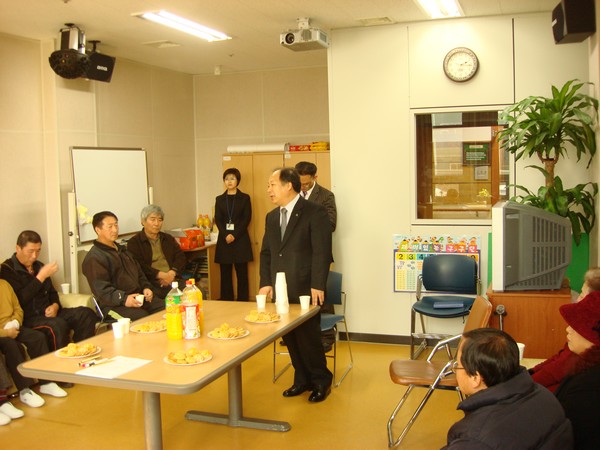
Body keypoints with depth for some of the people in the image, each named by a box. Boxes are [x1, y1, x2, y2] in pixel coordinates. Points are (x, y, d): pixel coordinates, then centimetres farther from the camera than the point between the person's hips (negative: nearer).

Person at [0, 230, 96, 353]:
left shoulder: (39, 266, 18)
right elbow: (20, 299, -17)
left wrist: (55, 305, 3)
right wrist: (41, 277, -17)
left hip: (47, 313, 7)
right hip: (27, 318, -7)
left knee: (86, 314, -15)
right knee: (58, 325, -36)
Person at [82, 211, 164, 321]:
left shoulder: (122, 250, 25)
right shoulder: (94, 258, -4)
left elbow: (139, 272, 30)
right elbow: (101, 289, -14)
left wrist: (146, 287, 10)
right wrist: (123, 299, -26)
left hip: (138, 297, 8)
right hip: (113, 305, -8)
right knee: (143, 318, -33)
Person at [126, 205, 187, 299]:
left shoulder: (169, 239, 25)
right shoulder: (134, 242, 8)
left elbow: (181, 257, 14)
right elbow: (139, 266, -6)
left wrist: (172, 273, -6)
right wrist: (161, 275, -16)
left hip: (173, 280, 4)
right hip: (150, 283, -4)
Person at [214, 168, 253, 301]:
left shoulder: (245, 198, 5)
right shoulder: (219, 199, 12)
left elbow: (246, 219, -2)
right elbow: (218, 220, 5)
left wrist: (234, 235, -12)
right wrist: (226, 236, -11)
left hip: (240, 240, -2)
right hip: (224, 240, 2)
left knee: (242, 274, -2)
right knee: (225, 275, 2)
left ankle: (243, 302, 5)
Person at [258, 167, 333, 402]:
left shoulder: (314, 212, -7)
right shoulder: (272, 217, 14)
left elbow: (322, 251, -12)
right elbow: (266, 253, 17)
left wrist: (317, 286, -17)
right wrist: (266, 283, 6)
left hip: (305, 289, -6)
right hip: (280, 290, 6)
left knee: (307, 336, -2)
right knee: (289, 337, 10)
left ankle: (321, 381, 19)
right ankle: (302, 379, 27)